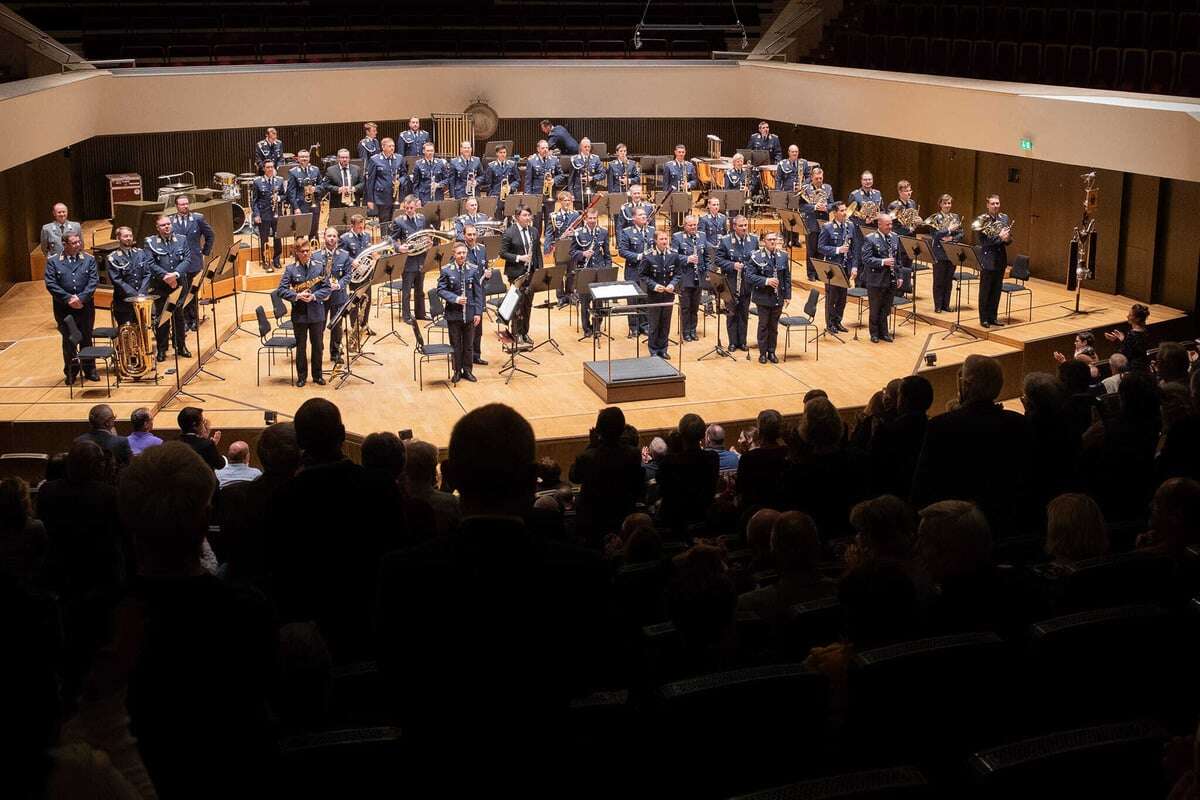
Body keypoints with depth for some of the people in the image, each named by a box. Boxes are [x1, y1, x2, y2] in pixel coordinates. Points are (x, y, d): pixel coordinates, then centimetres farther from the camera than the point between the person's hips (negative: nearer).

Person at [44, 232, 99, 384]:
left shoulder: (89, 259, 3)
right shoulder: (53, 261, 0)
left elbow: (94, 281, -5)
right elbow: (50, 284, -7)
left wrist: (81, 298, -16)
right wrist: (68, 298, -16)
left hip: (85, 307, 1)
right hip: (64, 309, -1)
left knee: (86, 339, 10)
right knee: (68, 341, 7)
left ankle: (89, 369, 22)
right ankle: (71, 371, 19)